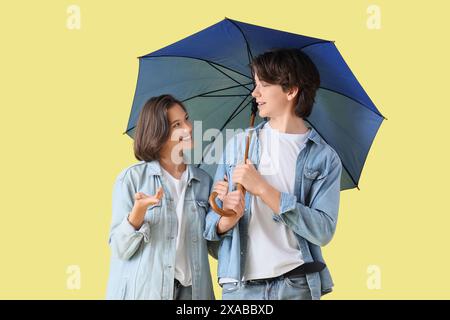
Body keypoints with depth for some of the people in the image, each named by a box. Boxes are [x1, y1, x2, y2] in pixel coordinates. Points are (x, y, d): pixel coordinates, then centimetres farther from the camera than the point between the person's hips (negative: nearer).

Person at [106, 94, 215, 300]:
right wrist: (139, 211, -24)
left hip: (192, 291, 4)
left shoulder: (204, 181, 5)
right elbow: (120, 249, -9)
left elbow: (211, 246, 9)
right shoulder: (131, 178, -6)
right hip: (143, 291, -3)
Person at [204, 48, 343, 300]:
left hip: (298, 285, -2)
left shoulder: (324, 157, 0)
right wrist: (227, 220, -15)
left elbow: (323, 231, -11)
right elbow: (211, 221, 8)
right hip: (239, 285, 2)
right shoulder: (237, 145, 8)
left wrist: (263, 189, -15)